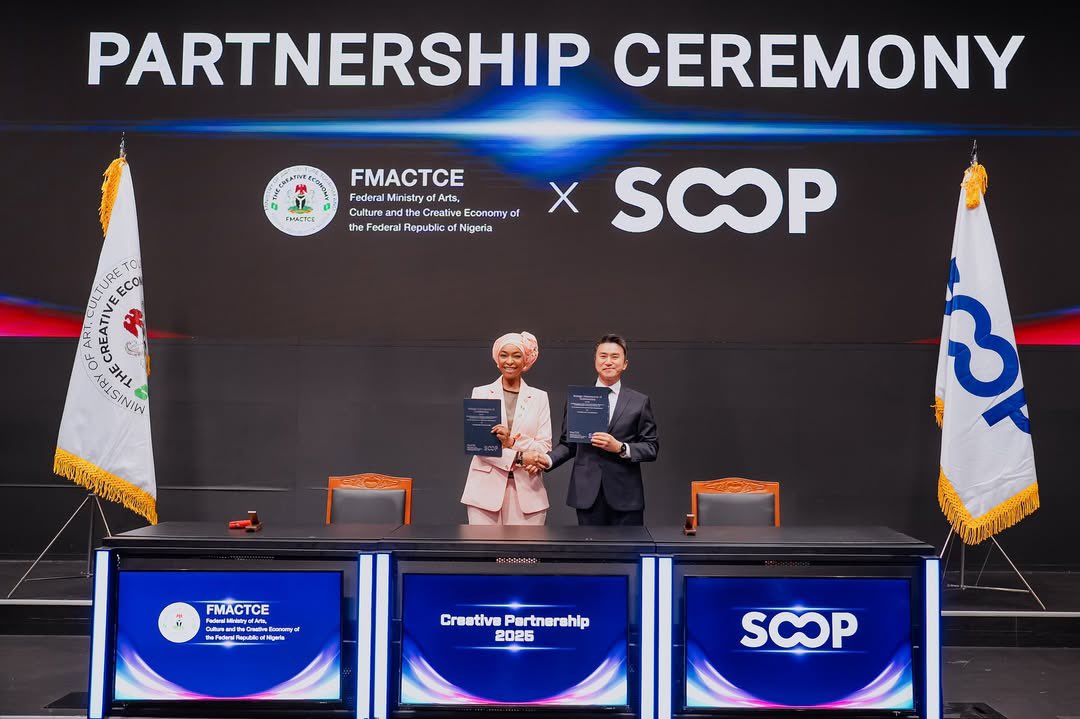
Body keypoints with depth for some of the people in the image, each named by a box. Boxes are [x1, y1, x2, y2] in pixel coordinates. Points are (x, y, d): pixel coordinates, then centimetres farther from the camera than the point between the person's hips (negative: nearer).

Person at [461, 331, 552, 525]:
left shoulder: (539, 397, 10)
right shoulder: (481, 393, 8)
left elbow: (545, 445, 2)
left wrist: (512, 442, -16)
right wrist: (519, 457, -14)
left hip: (526, 489, 1)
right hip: (487, 487, -1)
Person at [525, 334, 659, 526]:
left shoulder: (639, 402, 6)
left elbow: (652, 448, 3)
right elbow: (568, 444, 10)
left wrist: (620, 447, -12)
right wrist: (549, 459, -9)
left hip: (625, 495, 0)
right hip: (587, 494, 1)